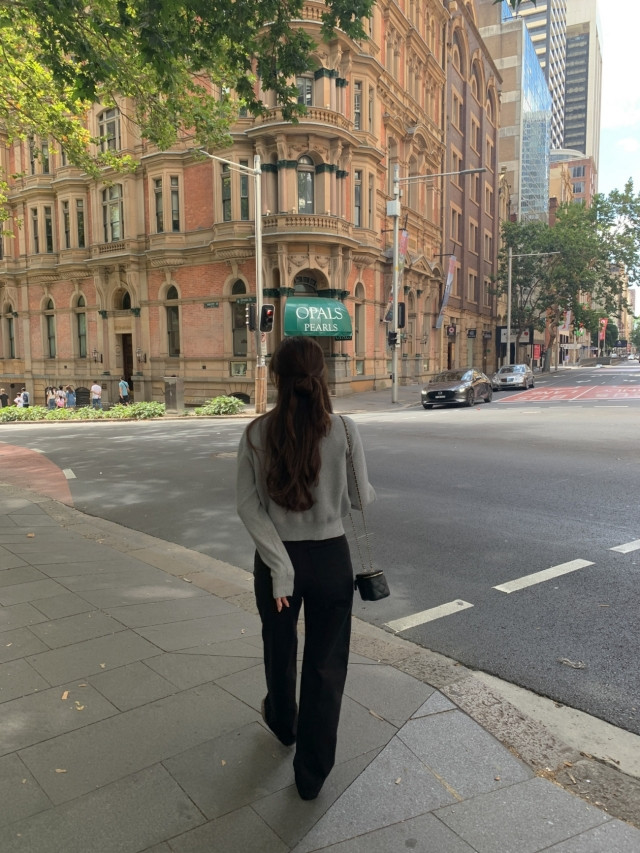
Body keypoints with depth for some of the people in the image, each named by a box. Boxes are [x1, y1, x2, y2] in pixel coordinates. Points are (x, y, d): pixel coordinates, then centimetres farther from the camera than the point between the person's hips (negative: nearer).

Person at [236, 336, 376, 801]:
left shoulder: (258, 433, -10)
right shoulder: (343, 430, -14)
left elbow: (249, 506, -12)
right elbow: (360, 499, -6)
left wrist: (280, 564, -10)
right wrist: (366, 490, 16)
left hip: (277, 556, 2)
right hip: (330, 558, -1)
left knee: (280, 649, 26)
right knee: (326, 664, 14)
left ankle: (283, 723, 54)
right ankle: (312, 772, 26)